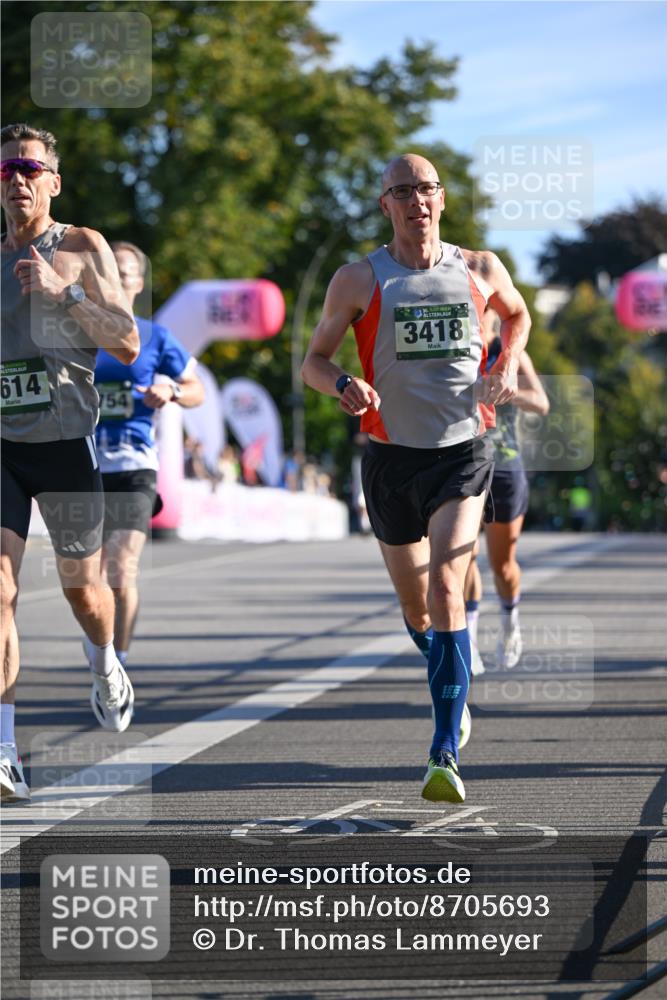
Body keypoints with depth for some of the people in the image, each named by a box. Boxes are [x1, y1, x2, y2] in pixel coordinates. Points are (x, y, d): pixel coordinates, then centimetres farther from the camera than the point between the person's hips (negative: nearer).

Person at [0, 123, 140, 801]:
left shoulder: (83, 249, 0)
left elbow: (127, 344, -9)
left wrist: (63, 290, -21)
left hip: (65, 440, -2)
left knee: (80, 585, 12)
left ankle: (106, 663, 49)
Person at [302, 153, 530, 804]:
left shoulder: (480, 270, 3)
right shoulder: (359, 280, -1)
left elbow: (518, 314, 25)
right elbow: (313, 362, 4)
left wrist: (507, 364, 6)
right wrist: (344, 384, -19)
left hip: (463, 453, -1)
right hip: (391, 456, 1)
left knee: (446, 589, -19)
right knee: (414, 606, 12)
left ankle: (444, 755, -23)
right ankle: (453, 694, 44)